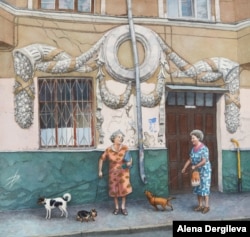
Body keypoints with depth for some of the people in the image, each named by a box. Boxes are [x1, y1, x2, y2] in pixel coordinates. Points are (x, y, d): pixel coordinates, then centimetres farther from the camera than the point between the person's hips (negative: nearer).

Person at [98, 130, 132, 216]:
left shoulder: (125, 148, -13)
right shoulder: (108, 150, -14)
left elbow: (129, 157, 3)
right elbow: (101, 159, -1)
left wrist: (130, 162, -19)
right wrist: (100, 171, 2)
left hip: (123, 171, 0)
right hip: (113, 172, 0)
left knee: (124, 188, -8)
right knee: (114, 190, 7)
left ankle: (123, 207, 9)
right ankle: (116, 207, 23)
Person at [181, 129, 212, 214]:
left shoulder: (203, 148, -18)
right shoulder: (193, 148, 5)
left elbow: (204, 161, -22)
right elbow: (190, 159, 9)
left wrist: (195, 166, -18)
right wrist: (184, 168, 3)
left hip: (205, 171, -8)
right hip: (197, 171, 8)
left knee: (204, 188, -4)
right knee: (197, 188, 10)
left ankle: (207, 206, 5)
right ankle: (200, 205, 20)